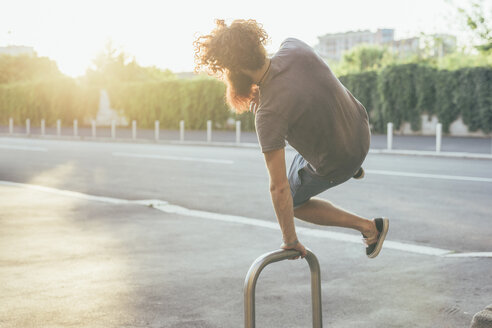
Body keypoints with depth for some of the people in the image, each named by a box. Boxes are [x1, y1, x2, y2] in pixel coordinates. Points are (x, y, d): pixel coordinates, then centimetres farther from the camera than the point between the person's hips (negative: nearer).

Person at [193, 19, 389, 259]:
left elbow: (279, 187, -26)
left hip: (333, 166, -6)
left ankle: (369, 227, 15)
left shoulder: (268, 115, -33)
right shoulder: (292, 46, -16)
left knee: (293, 202, 24)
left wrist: (290, 240, -14)